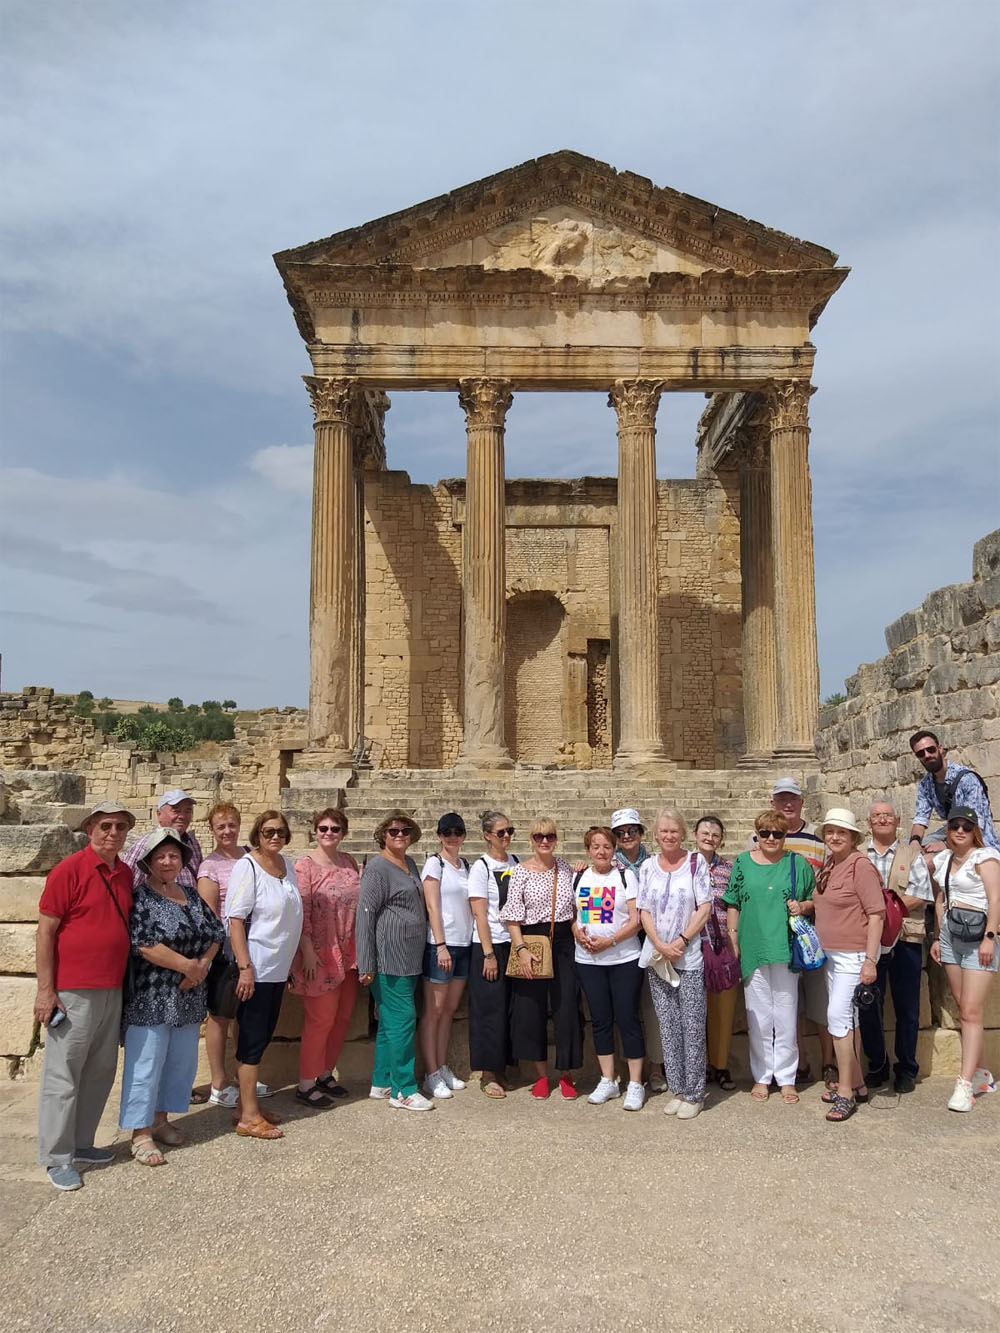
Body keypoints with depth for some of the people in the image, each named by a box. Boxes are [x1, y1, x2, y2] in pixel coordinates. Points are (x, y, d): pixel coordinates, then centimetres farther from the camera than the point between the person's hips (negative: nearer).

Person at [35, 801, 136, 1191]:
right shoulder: (69, 870, -11)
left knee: (101, 1071, 14)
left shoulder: (125, 874, 9)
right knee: (63, 1075, 2)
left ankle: (81, 1144, 28)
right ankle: (57, 1158, 12)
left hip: (112, 990, 7)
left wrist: (126, 983, 15)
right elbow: (45, 931, -11)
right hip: (73, 992, -7)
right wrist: (46, 990, -13)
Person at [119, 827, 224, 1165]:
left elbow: (215, 933, 11)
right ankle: (141, 1133, 9)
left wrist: (202, 965, -7)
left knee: (181, 1061, 13)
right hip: (150, 997, -7)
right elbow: (142, 943, -20)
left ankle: (160, 1119, 29)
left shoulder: (192, 895, 11)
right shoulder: (139, 897, -9)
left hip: (187, 997, 7)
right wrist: (187, 965, -17)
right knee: (146, 1063, -2)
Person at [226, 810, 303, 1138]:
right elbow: (235, 920, -17)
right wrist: (244, 968, -22)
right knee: (253, 1039, -2)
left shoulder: (287, 865, 9)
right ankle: (249, 1117, 7)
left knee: (263, 1035, 14)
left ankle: (245, 1104, 26)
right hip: (255, 969, -8)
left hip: (279, 968, 8)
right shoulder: (247, 867, -13)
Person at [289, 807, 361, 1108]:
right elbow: (301, 912, -14)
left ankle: (325, 1074, 29)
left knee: (342, 1018, 13)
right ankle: (305, 1085, 11)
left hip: (348, 954, 7)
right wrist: (307, 952, -18)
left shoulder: (349, 862, 8)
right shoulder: (305, 865, -11)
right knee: (320, 1020, -1)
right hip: (320, 955, -7)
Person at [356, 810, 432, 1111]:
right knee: (402, 1019, -6)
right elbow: (365, 914, -15)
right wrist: (366, 965, -17)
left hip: (409, 959, 9)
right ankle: (404, 1090, 2)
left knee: (390, 1021, 14)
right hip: (389, 959, -9)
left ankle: (381, 1082, 24)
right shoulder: (377, 868, -11)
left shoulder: (410, 863, 15)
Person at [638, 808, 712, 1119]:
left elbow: (705, 907, -5)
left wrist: (681, 942, -11)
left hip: (689, 956, -3)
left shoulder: (696, 862, -2)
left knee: (692, 1026, 0)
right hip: (656, 955, 3)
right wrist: (660, 945, -8)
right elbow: (644, 911, 5)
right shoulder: (647, 866, 6)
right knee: (667, 1025, 8)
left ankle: (694, 1093, 11)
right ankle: (676, 1089, 19)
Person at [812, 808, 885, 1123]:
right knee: (844, 1019, 15)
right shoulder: (827, 867, 8)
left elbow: (876, 914, -17)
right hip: (831, 954, 8)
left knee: (838, 1016, -12)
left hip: (854, 955, -8)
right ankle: (856, 1083, 27)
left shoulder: (861, 865, -15)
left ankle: (846, 1092, -2)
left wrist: (870, 959, -19)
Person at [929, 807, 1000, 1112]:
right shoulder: (942, 859, 12)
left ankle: (964, 1085, -11)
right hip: (950, 935, 7)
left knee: (971, 1012, -10)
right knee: (963, 1009, 10)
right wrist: (937, 937, 15)